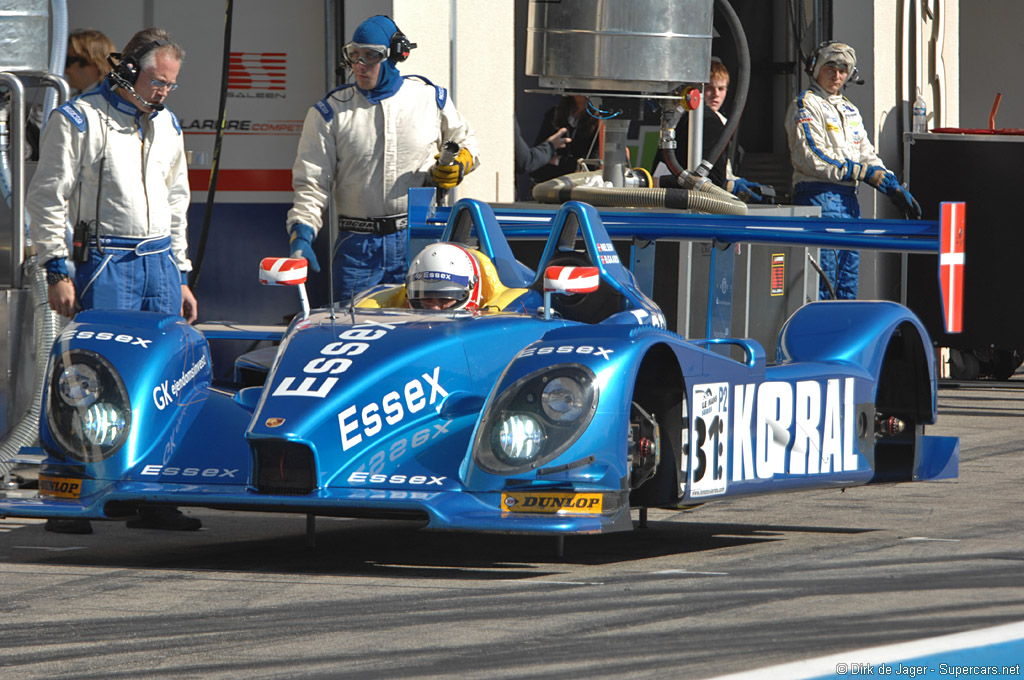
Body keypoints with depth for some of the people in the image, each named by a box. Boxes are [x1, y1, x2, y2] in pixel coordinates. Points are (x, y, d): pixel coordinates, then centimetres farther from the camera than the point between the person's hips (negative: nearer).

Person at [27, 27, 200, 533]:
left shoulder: (167, 125, 17)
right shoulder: (78, 119, -3)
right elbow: (47, 198, -4)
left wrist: (180, 275, 21)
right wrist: (56, 271, -10)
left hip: (161, 263, 6)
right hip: (104, 263, -6)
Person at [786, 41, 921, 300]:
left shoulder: (849, 110, 23)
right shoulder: (806, 105, -4)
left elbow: (866, 154, 23)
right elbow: (811, 157, -15)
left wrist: (894, 188, 8)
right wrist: (860, 171, -14)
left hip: (848, 198, 8)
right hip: (819, 195, -8)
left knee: (848, 279, 9)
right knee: (822, 275, -13)